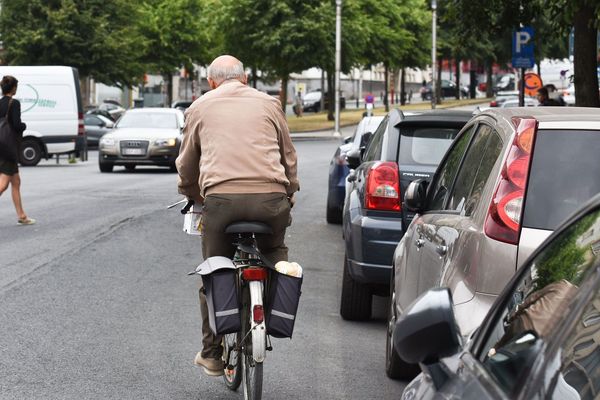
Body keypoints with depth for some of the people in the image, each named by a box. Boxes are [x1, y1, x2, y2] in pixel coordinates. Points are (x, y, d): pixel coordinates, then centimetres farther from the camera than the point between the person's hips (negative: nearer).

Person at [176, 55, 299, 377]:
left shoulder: (200, 107, 17)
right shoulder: (269, 104, 18)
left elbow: (187, 163, 24)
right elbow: (288, 156, 22)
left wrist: (192, 196, 41)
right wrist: (289, 193, 37)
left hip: (221, 198, -1)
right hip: (271, 198, 1)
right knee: (275, 252, 30)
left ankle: (212, 354, 17)